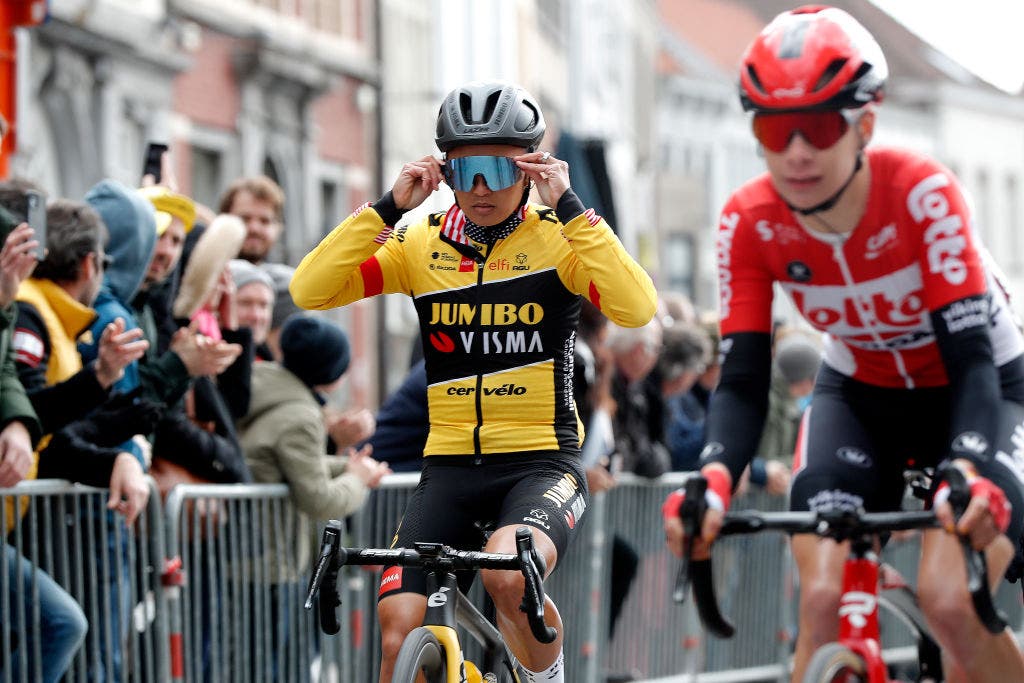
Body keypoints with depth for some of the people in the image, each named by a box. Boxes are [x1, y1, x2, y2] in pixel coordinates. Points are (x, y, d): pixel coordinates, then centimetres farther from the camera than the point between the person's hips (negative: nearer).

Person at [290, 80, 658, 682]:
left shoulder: (558, 238, -2)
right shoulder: (421, 245, 5)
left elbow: (637, 309, -19)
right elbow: (310, 291, -5)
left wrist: (568, 206, -20)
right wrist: (389, 207, -11)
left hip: (542, 463, -3)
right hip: (451, 467, 3)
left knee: (507, 577, -33)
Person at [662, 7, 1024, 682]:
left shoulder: (922, 194, -30)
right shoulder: (750, 223, -21)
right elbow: (743, 381, -22)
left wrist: (968, 473, -53)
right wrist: (714, 480, -43)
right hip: (860, 394, 3)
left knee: (951, 602, -24)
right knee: (822, 598, -20)